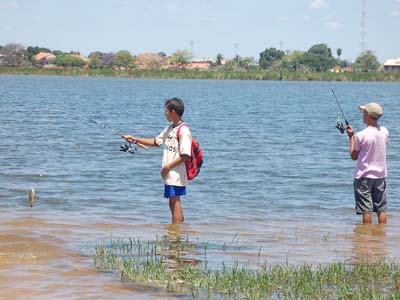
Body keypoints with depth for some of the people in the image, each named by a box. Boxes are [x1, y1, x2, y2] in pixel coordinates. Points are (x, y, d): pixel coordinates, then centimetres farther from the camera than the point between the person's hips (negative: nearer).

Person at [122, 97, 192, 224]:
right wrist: (134, 139, 19)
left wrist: (168, 166, -15)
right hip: (169, 174, 9)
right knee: (173, 204, 11)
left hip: (176, 174, -9)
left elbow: (185, 155, -18)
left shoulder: (183, 130, -14)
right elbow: (155, 141, 24)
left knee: (175, 202, -8)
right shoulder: (170, 128, 14)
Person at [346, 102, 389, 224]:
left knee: (366, 209, 0)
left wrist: (351, 137, 4)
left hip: (364, 175, -5)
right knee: (381, 209, 10)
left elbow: (354, 156, -5)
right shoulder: (384, 132, -2)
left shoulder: (361, 135, -16)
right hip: (380, 174, 5)